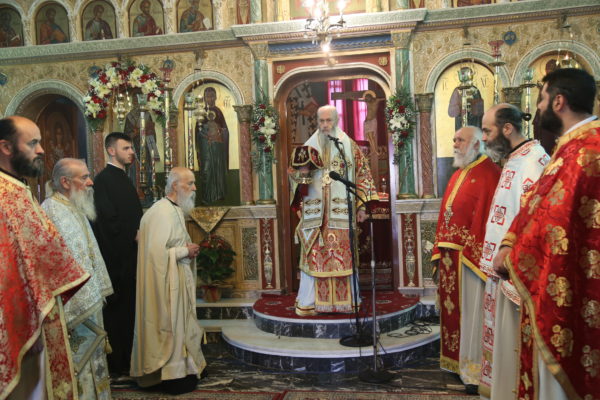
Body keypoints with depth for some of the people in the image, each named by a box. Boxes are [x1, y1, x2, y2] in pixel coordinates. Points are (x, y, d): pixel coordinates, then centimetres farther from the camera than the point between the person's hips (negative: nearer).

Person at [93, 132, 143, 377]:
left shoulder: (123, 178, 16)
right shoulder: (104, 179, -12)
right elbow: (108, 220, -19)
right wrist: (134, 234, -14)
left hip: (131, 253, 9)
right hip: (117, 256, -9)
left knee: (129, 308, 13)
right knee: (117, 308, 0)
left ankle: (127, 356, 24)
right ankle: (117, 363, 11)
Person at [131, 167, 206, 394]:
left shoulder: (175, 210, 11)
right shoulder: (162, 213, -21)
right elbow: (156, 252, -27)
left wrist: (188, 249, 4)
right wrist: (186, 251, -17)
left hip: (177, 280, 10)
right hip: (167, 283, -10)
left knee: (178, 326, 17)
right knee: (170, 327, 2)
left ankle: (180, 369, 28)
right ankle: (171, 376, 14)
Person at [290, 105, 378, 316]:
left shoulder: (349, 146, 7)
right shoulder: (309, 147, 12)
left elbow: (362, 175, 6)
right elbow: (296, 176, 12)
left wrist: (361, 205, -1)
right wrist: (300, 174, -13)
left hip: (341, 211, -1)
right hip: (314, 211, 1)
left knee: (344, 255, 0)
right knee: (313, 255, 0)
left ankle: (347, 300, 11)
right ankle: (308, 302, 9)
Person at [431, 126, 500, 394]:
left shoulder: (489, 173, -10)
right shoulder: (457, 175, 18)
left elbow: (489, 216, -18)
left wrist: (478, 254, -22)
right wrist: (440, 249, 14)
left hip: (470, 253, -9)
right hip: (450, 253, 9)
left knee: (471, 310, -2)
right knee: (453, 307, 13)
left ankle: (476, 371, 8)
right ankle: (458, 361, 26)